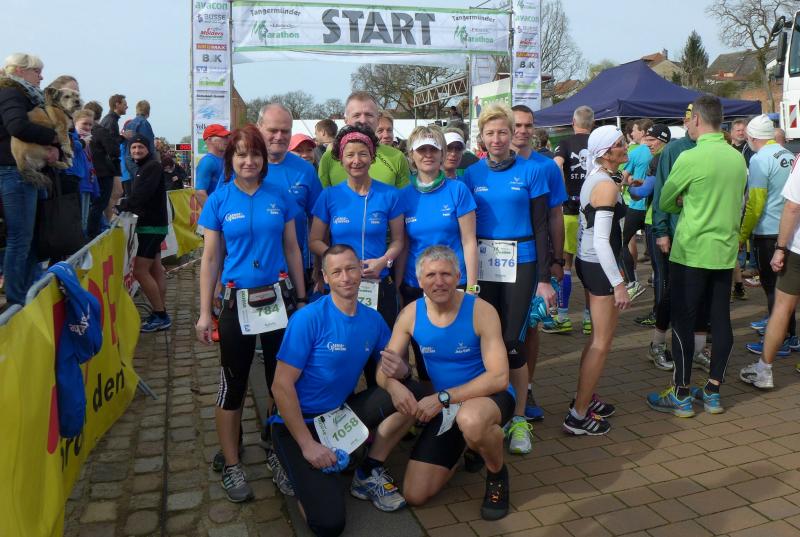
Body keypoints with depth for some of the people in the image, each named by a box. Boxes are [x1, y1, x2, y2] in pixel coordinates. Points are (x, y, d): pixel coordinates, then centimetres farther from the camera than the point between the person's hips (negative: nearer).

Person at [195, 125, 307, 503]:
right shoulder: (219, 200, -2)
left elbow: (292, 249, 7)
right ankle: (231, 465, 20)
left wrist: (302, 298, 7)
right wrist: (204, 313, -2)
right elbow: (210, 259, 0)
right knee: (233, 385, 6)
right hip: (237, 301, -1)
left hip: (279, 297, 2)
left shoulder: (280, 196, 1)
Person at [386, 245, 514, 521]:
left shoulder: (481, 311, -20)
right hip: (444, 407, 5)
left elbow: (499, 377, -25)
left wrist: (443, 397, -30)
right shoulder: (410, 314, -8)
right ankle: (463, 447, 28)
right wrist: (395, 385, -31)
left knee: (470, 419, -43)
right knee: (414, 495, 0)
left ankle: (497, 474, -7)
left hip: (490, 396, -4)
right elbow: (384, 372, -6)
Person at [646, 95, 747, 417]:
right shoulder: (738, 158, 6)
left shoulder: (691, 158, -14)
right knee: (721, 320, 11)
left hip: (692, 252, -6)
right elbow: (736, 202, 17)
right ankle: (713, 392, 21)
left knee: (683, 323, 2)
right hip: (725, 251, 6)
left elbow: (665, 202, -4)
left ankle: (681, 396, 10)